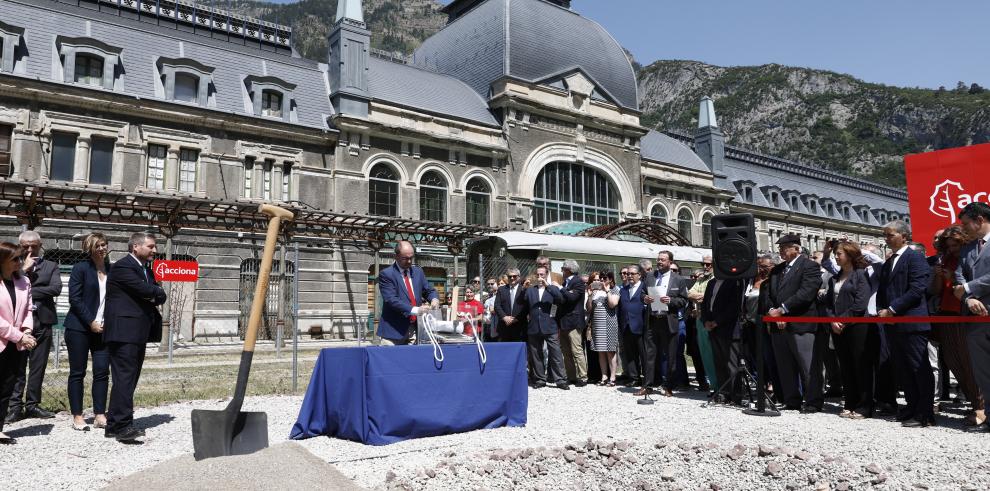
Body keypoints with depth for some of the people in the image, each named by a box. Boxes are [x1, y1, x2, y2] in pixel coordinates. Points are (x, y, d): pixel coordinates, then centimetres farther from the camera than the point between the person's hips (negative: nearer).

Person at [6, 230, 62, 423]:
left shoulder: (51, 266, 10)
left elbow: (56, 288, -5)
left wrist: (29, 292, -7)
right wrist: (25, 269, -9)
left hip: (42, 322, 1)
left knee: (38, 366, 6)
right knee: (17, 366, 0)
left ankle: (32, 405, 14)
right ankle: (16, 406, 7)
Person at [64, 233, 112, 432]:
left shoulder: (112, 270, 9)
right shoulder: (81, 268, -3)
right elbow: (75, 299, -9)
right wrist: (91, 322, -12)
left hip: (103, 328, 4)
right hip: (79, 327, -4)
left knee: (102, 371, 1)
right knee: (77, 372, 2)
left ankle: (100, 415, 8)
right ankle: (77, 416, 9)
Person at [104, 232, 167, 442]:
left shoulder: (146, 269, 21)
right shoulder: (122, 267, -9)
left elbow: (159, 296, 16)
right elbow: (147, 290, -19)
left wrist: (154, 296, -5)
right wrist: (158, 292, 1)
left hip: (139, 333, 9)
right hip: (124, 331, -9)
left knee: (130, 378, 10)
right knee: (125, 377, -13)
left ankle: (114, 425, 16)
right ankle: (123, 425, -15)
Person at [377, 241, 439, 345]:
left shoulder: (418, 272, 14)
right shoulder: (386, 274, -6)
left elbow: (429, 290, 18)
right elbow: (391, 300, -16)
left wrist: (434, 299, -7)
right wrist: (414, 310, -26)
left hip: (415, 328, 5)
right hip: (395, 330, -5)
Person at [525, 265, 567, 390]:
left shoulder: (553, 289, 7)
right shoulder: (530, 290, 13)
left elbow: (560, 299, -13)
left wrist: (547, 285, -17)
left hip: (550, 327, -2)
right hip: (534, 328, 2)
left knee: (556, 354, -5)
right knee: (536, 355, 6)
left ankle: (560, 380, 0)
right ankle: (539, 379, 15)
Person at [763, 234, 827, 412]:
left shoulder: (809, 266, -4)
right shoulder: (776, 270, 19)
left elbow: (806, 293, -16)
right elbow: (766, 294, 12)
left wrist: (782, 309, -16)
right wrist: (772, 311, -6)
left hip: (801, 325, -7)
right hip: (778, 326, 7)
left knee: (809, 367, -1)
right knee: (785, 367, 11)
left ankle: (813, 402, 9)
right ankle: (791, 401, 20)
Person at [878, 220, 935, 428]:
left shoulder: (915, 257, -6)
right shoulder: (887, 263, 20)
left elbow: (917, 289, -15)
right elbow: (882, 292, 20)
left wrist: (892, 309, -15)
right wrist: (881, 310, 2)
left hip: (912, 322, -8)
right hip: (893, 324, 8)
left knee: (920, 368, -3)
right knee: (902, 369, 12)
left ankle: (925, 414, 3)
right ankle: (912, 407, 22)